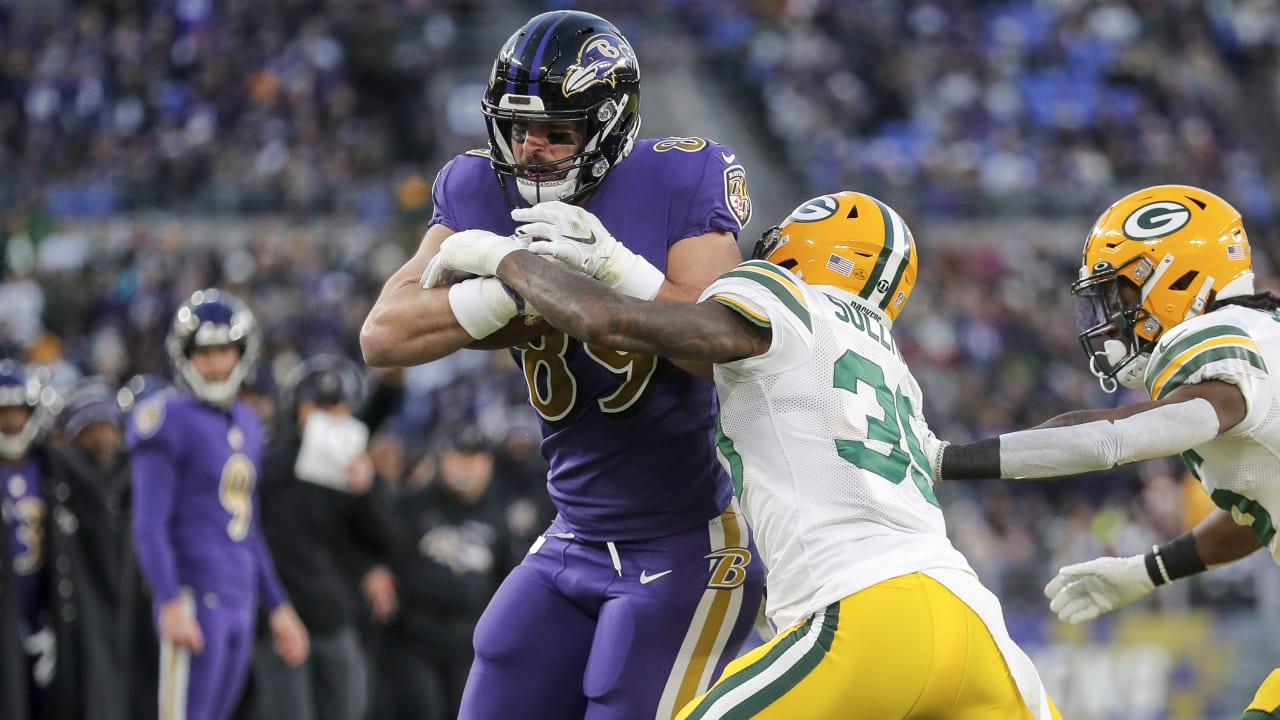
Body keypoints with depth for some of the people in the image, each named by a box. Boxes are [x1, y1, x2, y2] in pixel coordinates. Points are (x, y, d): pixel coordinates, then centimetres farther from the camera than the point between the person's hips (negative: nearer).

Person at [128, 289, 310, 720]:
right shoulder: (169, 422, -8)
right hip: (193, 599, -8)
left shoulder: (246, 425, 17)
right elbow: (149, 527, -14)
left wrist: (278, 607, 23)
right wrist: (172, 602, -24)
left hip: (239, 603, 8)